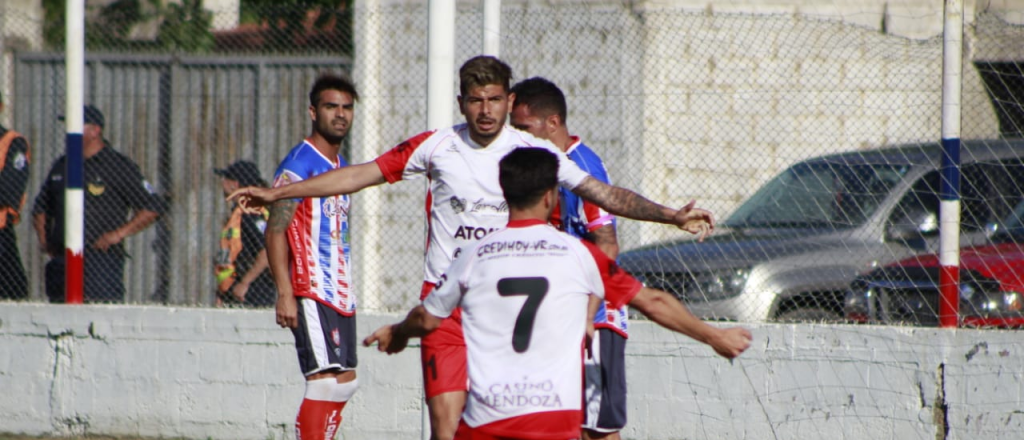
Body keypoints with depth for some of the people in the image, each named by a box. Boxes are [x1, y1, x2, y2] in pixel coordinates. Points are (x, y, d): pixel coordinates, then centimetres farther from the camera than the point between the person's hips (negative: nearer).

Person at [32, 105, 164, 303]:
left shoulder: (119, 166, 0)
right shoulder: (60, 166, 19)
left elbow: (152, 208, -3)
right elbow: (41, 207, 31)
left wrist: (119, 234, -11)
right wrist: (43, 239, 14)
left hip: (102, 259, -6)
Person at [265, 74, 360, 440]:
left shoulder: (341, 166, 18)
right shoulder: (299, 163, -9)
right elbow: (276, 231, -15)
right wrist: (284, 293, -23)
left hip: (341, 295, 9)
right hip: (312, 294, -9)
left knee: (345, 381, 8)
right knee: (325, 379, -16)